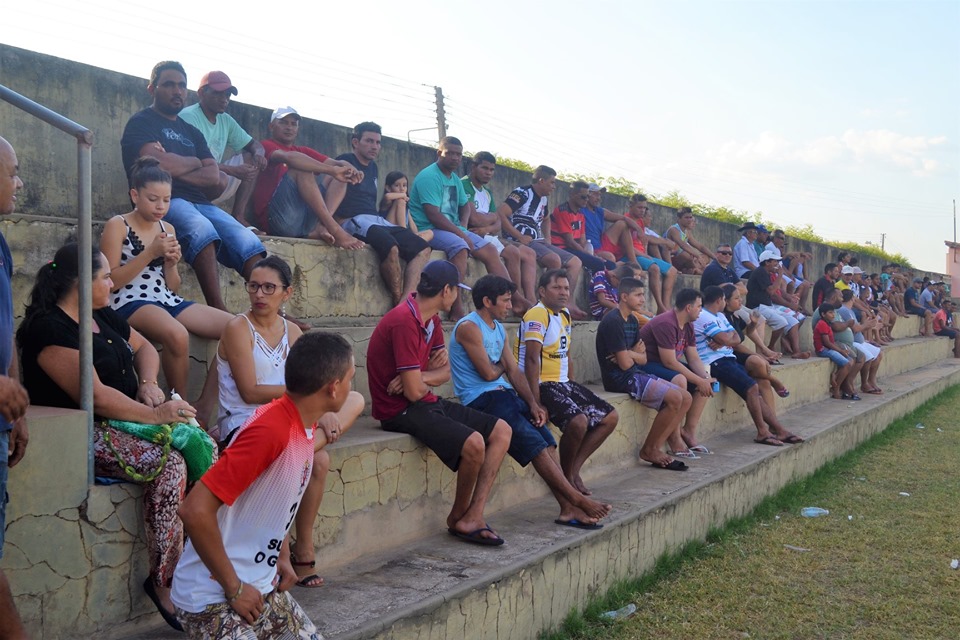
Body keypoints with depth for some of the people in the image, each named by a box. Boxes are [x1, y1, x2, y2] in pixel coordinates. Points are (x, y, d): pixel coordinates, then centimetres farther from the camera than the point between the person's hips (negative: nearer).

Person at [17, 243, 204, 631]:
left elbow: (144, 347, 25)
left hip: (128, 421, 8)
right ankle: (164, 580, -20)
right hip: (86, 436, -8)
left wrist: (148, 383, 4)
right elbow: (96, 396, -22)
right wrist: (154, 416, -18)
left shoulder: (102, 316, 14)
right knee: (169, 465, -29)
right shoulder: (49, 328, -14)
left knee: (204, 447, -14)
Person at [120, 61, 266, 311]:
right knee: (201, 228, -37)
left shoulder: (191, 132, 27)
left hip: (200, 203, 6)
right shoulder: (141, 122, 10)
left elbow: (216, 178, 10)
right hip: (164, 201, -6)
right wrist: (194, 162, 9)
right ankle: (219, 312, -44)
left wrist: (177, 168, -5)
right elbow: (161, 164, -11)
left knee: (248, 241, -20)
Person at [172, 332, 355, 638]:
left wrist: (283, 557, 7)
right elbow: (195, 511, -28)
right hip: (213, 595, -8)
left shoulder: (306, 428, 3)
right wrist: (234, 589, -20)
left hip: (263, 587, 9)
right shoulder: (270, 430, -25)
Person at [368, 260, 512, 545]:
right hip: (401, 412, -10)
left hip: (427, 403, 10)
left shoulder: (431, 319, 9)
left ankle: (473, 516, -4)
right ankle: (458, 516, 0)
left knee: (501, 431, 2)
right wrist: (428, 381, 1)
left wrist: (419, 378, -13)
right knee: (473, 443, -28)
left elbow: (444, 371, 8)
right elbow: (414, 392, -23)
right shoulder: (405, 321, -22)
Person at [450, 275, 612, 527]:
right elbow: (488, 373, -15)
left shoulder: (499, 328, 18)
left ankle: (568, 508, -13)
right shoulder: (469, 327, -11)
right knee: (534, 443, -18)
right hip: (481, 400, -8)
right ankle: (578, 500, -12)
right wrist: (501, 367, 9)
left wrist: (532, 403, -1)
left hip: (505, 394, 8)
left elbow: (514, 371, 13)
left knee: (546, 438, -9)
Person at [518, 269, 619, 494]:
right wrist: (535, 401, -26)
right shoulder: (538, 315, -14)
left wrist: (572, 387, 11)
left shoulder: (564, 316, 15)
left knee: (610, 417, 4)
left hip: (563, 383, 10)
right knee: (578, 421, -31)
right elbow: (531, 359, -22)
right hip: (543, 385, -10)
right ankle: (566, 475, -5)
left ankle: (574, 469, 6)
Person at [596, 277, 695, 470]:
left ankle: (665, 445, 3)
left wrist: (630, 354, -9)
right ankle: (650, 450, -8)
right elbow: (625, 364, -19)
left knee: (686, 398, 3)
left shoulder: (632, 320, 15)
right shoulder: (613, 321, -15)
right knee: (674, 398, -21)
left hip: (635, 375, 10)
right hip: (620, 379, -10)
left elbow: (643, 359, 12)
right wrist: (635, 353, 3)